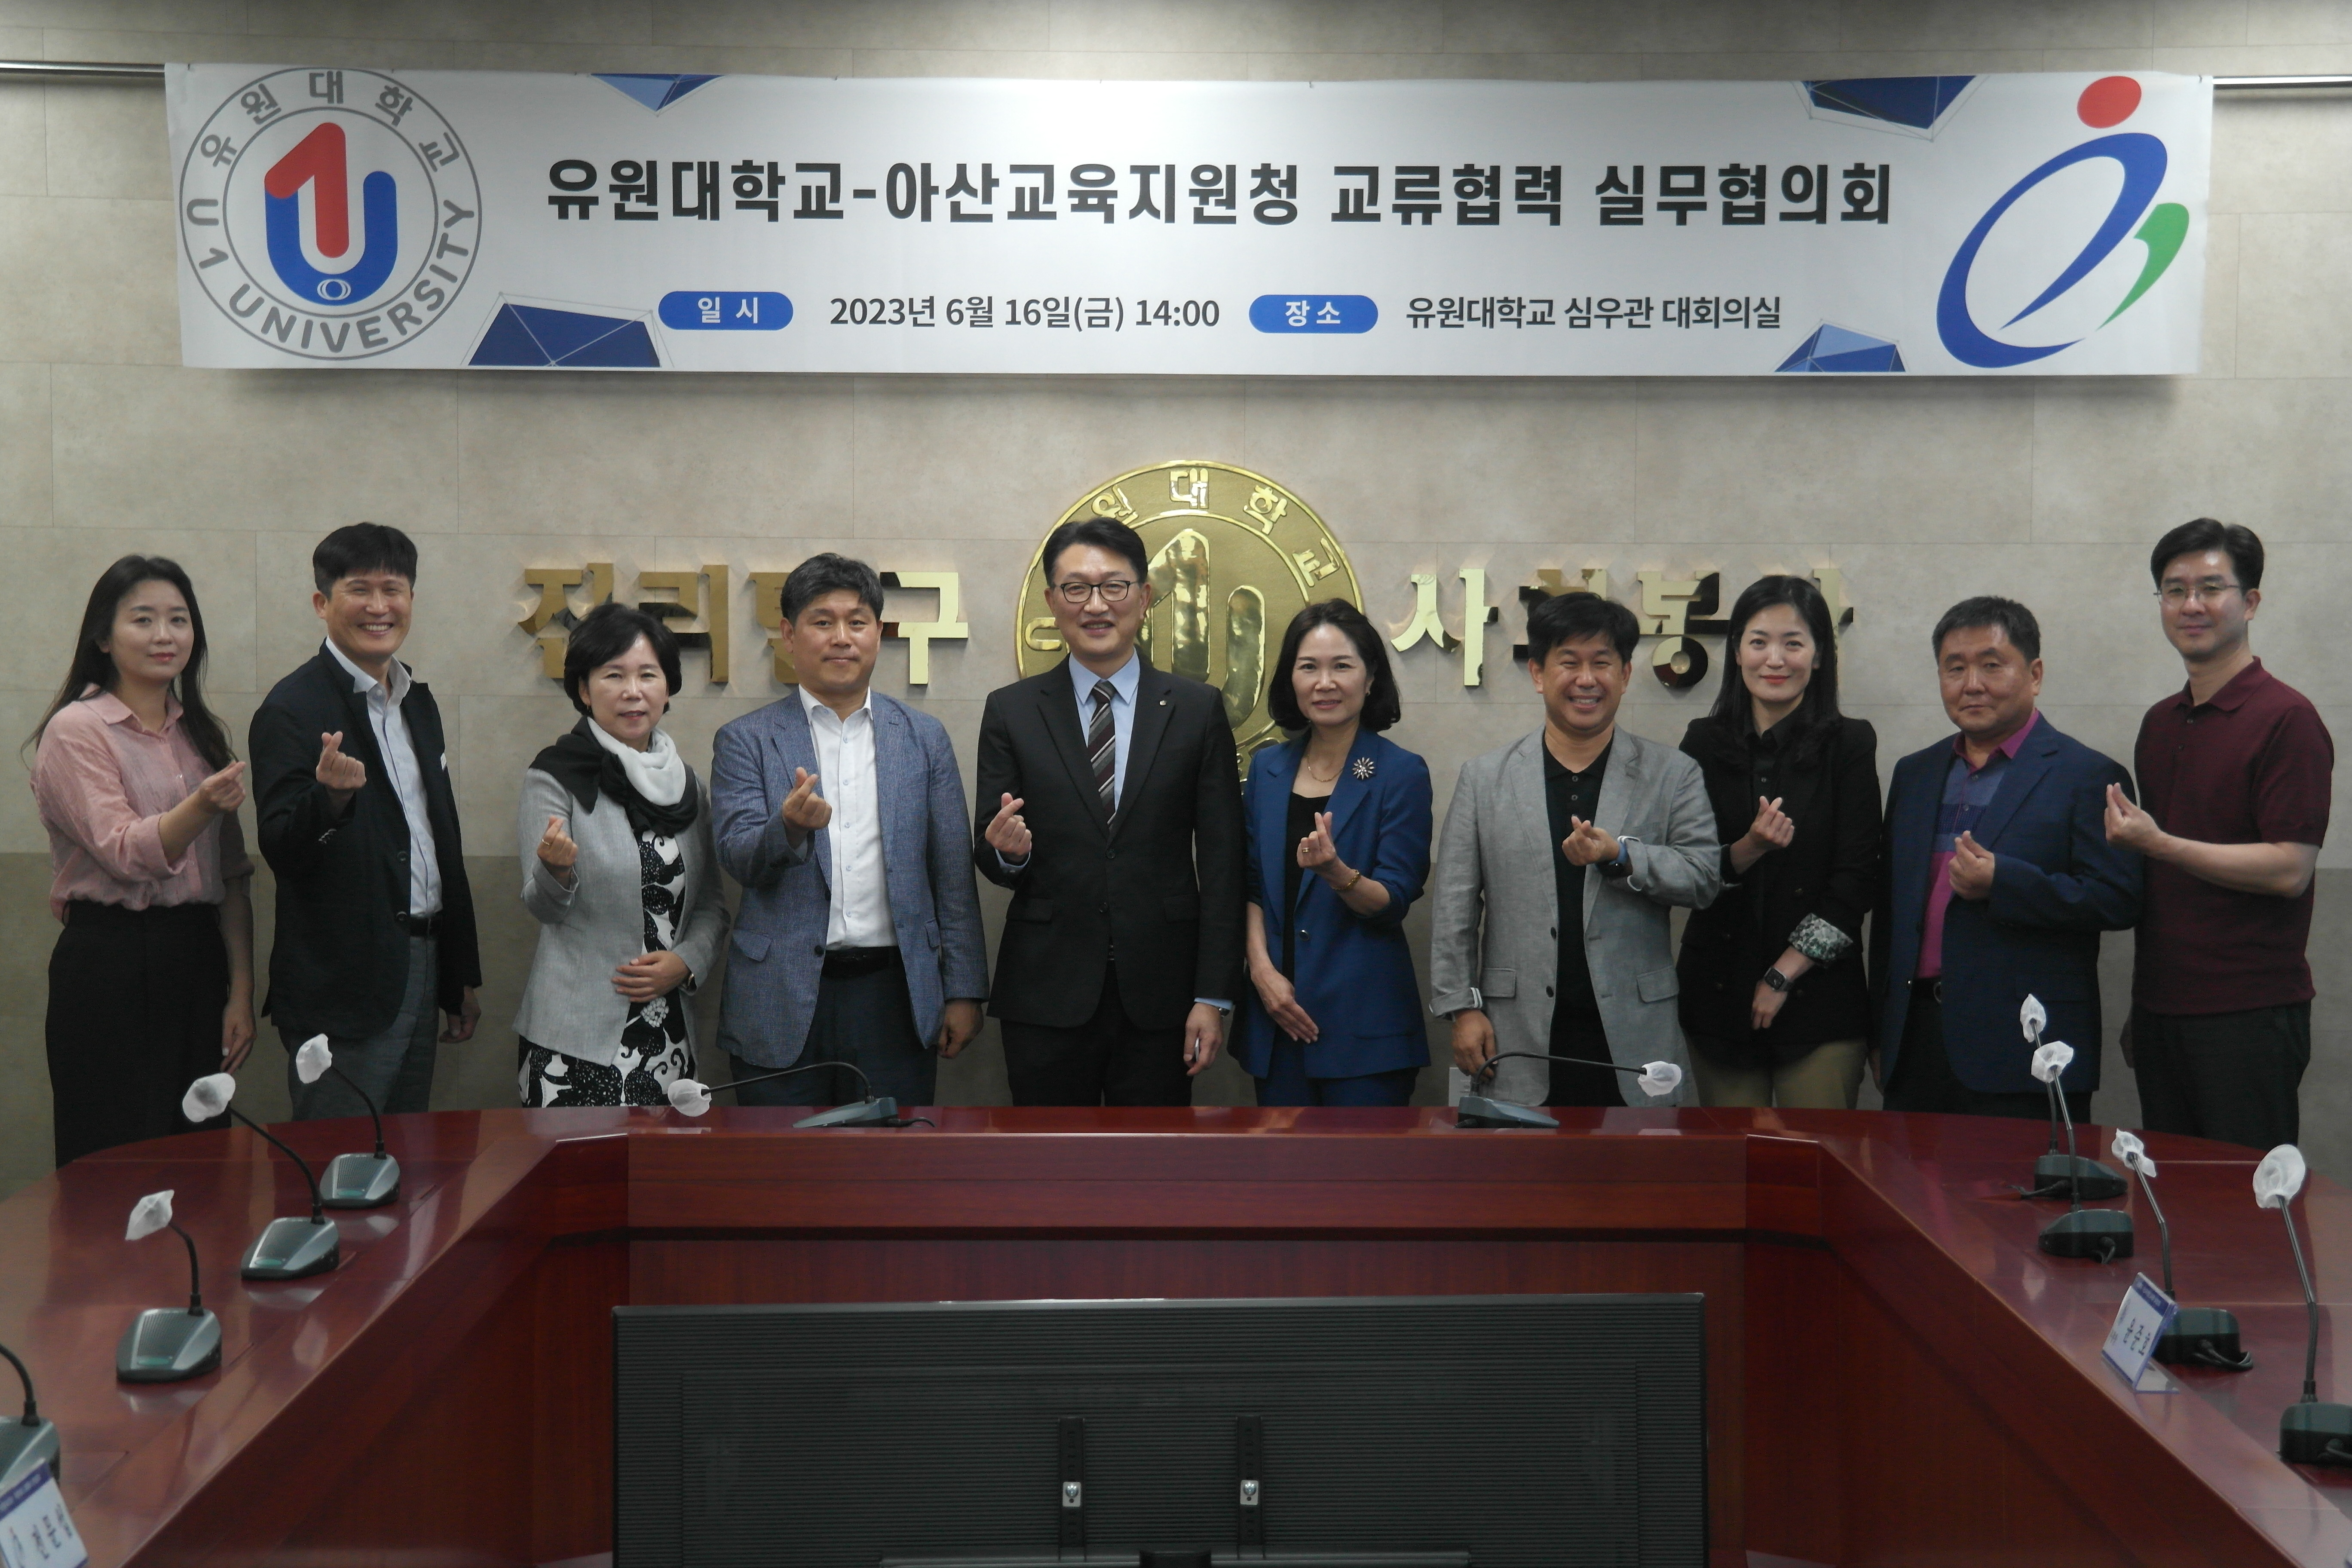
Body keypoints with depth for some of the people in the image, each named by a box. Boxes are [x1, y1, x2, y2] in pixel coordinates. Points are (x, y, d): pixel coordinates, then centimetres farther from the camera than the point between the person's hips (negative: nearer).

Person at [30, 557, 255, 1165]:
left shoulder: (203, 733, 13)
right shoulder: (76, 730, -5)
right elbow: (124, 853, -15)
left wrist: (241, 990, 7)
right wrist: (202, 805, -33)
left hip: (198, 959, 6)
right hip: (110, 969, -5)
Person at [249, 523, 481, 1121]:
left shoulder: (418, 702, 13)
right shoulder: (292, 709, -11)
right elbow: (281, 850, -16)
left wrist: (462, 976, 19)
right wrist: (329, 798, -38)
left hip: (420, 972, 8)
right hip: (342, 990, -7)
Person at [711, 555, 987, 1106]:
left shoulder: (924, 737, 10)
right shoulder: (746, 741, 5)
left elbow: (952, 872, 8)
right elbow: (738, 858, -6)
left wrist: (964, 991, 4)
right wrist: (790, 826, -28)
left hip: (893, 998, 1)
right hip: (783, 1000, -1)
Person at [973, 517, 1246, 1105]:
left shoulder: (1197, 709, 5)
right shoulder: (1010, 711, 5)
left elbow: (1222, 864, 2)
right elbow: (990, 858, 6)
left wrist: (1213, 996, -3)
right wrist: (1006, 850, -19)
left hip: (1160, 996, 0)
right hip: (1047, 996, 0)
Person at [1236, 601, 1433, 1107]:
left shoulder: (1402, 774, -5)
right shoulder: (1267, 768, 9)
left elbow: (1394, 902, -9)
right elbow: (1250, 884, 11)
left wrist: (1336, 871, -27)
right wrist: (1263, 969, -3)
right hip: (1278, 1015, 4)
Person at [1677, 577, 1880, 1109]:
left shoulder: (1849, 744, 0)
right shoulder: (1704, 742, 6)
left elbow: (1856, 880, -3)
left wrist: (1783, 975, -7)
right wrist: (1750, 848, -16)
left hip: (1819, 996, -2)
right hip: (1717, 995, 2)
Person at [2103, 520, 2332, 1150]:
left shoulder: (2286, 718, -9)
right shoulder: (2160, 724, 14)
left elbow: (2289, 868, -16)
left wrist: (2158, 844, -20)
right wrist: (2139, 1007, 15)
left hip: (2250, 1013, -7)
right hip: (2162, 1007, 7)